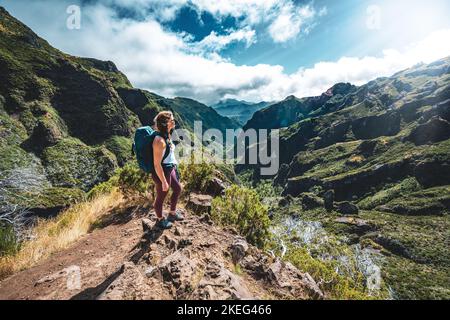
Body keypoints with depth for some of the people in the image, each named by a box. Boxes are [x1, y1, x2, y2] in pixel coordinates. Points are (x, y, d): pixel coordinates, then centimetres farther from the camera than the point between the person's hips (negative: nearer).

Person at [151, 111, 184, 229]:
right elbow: (157, 164, -25)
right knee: (161, 197, 13)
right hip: (162, 173, -10)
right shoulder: (159, 141, -29)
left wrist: (174, 166, 21)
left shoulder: (167, 136, -1)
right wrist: (164, 182, -19)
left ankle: (172, 213, 47)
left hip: (170, 169, 10)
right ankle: (160, 220, 39)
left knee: (178, 189, 25)